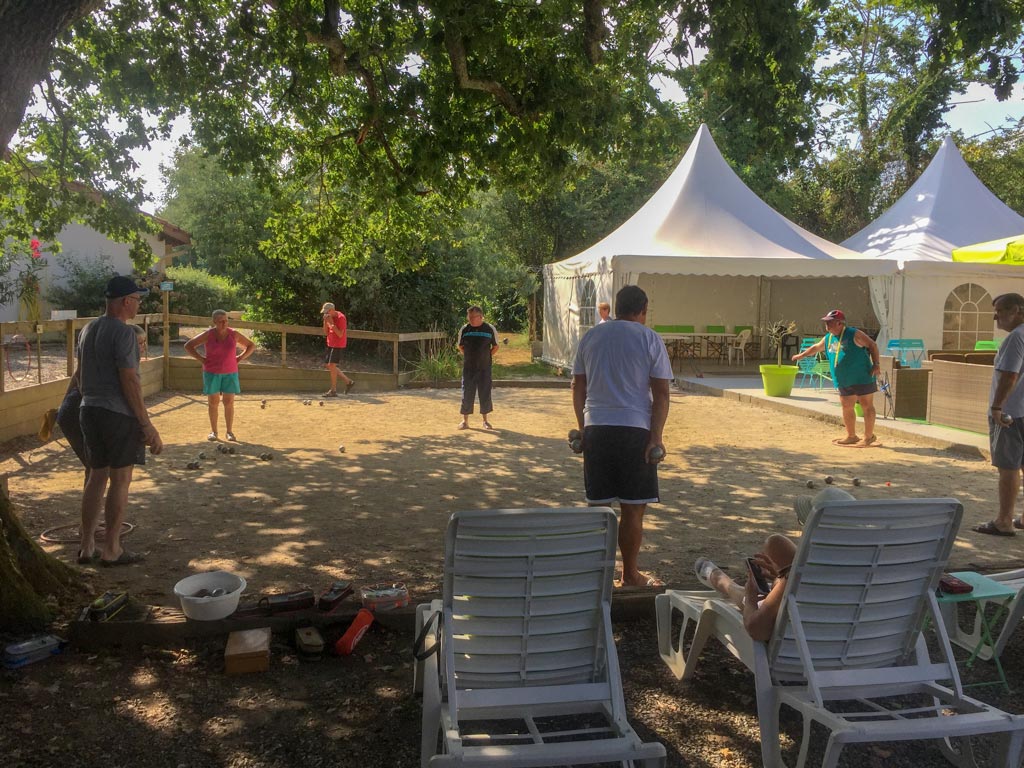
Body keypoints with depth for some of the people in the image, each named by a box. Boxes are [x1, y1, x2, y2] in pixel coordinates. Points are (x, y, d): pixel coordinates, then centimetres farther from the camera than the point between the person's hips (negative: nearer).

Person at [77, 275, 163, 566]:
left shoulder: (88, 330, 12)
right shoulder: (123, 333, -15)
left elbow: (80, 374, 19)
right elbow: (129, 382, -18)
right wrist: (147, 425, -16)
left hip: (89, 411, 8)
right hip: (119, 414, -8)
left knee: (96, 477, 15)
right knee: (120, 480, 1)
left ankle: (87, 545, 20)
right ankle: (111, 550, 7)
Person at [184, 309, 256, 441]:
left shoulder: (233, 334, -3)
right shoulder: (208, 335, -7)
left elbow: (251, 346, 7)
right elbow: (188, 346, -2)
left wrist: (239, 358, -2)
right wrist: (201, 359, -8)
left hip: (230, 374, 1)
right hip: (212, 373, -1)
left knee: (229, 403, 2)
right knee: (213, 403, 4)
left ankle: (229, 432, 11)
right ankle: (213, 431, 13)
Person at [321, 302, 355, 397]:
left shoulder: (341, 318, -16)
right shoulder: (329, 318, 9)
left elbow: (340, 334, -22)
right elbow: (326, 333, 10)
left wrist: (332, 323, -23)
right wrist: (325, 322, -4)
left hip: (338, 345, -9)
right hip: (330, 344, 9)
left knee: (332, 365, -13)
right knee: (329, 366, 10)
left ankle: (333, 390, -9)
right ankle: (348, 382, 18)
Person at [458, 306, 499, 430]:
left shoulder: (490, 329, -3)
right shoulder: (464, 329, 0)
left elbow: (495, 346, 8)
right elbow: (460, 347, 13)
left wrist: (486, 356, 1)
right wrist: (468, 356, 5)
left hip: (484, 368, -1)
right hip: (468, 367, 1)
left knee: (485, 393, 4)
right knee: (467, 393, 2)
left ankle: (485, 420, 17)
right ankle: (465, 420, 14)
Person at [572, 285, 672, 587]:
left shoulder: (590, 337, 10)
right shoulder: (650, 339, -1)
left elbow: (578, 388, 12)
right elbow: (661, 392, -6)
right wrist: (656, 436, -5)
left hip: (595, 429, 4)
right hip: (634, 430, -4)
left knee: (598, 505, 11)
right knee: (633, 508, 5)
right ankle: (630, 575, 13)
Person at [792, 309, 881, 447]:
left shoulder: (854, 334, -10)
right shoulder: (828, 338, 10)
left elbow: (872, 345, -7)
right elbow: (816, 347, 28)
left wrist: (876, 364, -13)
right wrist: (801, 355, 30)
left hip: (862, 378, -7)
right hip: (844, 381, 7)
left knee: (866, 406, -1)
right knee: (847, 407, 10)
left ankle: (869, 436, 6)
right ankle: (851, 436, 22)